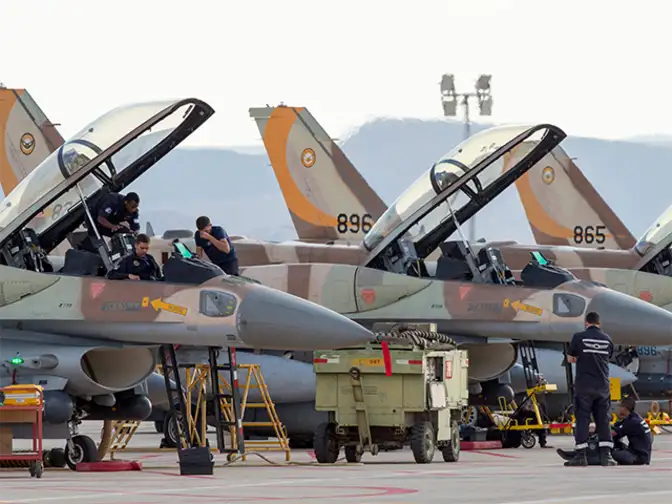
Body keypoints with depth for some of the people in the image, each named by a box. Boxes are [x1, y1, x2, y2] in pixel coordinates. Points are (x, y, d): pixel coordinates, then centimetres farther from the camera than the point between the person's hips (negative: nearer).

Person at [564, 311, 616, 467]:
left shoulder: (579, 337, -5)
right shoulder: (607, 339, 5)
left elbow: (570, 358, 3)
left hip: (584, 386, -3)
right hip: (603, 386, 3)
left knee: (582, 419, 0)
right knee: (603, 420, 7)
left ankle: (581, 455, -4)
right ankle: (606, 455, 1)